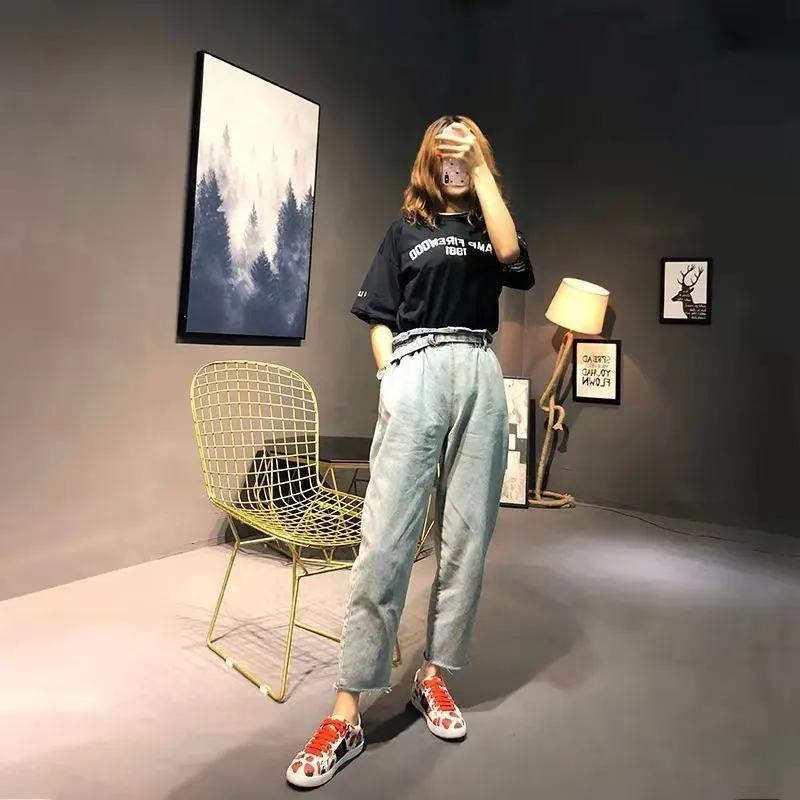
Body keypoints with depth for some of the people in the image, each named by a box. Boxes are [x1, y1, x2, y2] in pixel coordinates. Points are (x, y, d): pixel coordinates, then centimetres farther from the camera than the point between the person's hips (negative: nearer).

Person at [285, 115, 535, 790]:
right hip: (416, 374, -2)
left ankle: (435, 675, 19)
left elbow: (511, 253, -5)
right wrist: (393, 382, -6)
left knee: (467, 537, 3)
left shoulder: (488, 227, 21)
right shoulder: (406, 230, 18)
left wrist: (481, 166, 1)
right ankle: (347, 714, -3)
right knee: (385, 540, -10)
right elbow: (380, 319, 10)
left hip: (481, 378, 3)